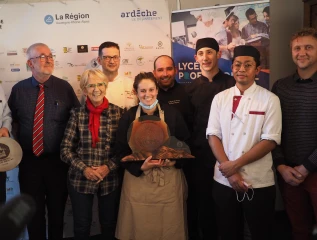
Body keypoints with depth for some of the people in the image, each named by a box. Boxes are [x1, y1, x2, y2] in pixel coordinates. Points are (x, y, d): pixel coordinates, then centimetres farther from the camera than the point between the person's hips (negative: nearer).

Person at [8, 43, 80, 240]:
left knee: (57, 210, 15)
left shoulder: (64, 87, -5)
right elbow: (14, 120, 11)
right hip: (29, 160, 1)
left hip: (57, 160, -1)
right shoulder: (19, 89, -1)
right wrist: (18, 146, 3)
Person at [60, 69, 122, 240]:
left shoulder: (118, 112, -3)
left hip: (110, 179, 0)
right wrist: (84, 169, -13)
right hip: (80, 179, 0)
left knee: (109, 224, 15)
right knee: (81, 226, 13)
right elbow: (65, 149, -2)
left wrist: (109, 167, -13)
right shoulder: (77, 114, -3)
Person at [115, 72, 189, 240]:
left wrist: (175, 160, -14)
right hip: (138, 180, 0)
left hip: (169, 180, 0)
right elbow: (122, 152, 0)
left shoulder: (172, 113, 1)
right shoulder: (128, 117, 1)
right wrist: (141, 166, -15)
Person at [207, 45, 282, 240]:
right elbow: (213, 136, 1)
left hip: (259, 183, -2)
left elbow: (270, 141, -9)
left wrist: (235, 164, -13)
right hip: (224, 181, 3)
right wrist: (229, 170, -10)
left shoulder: (270, 100, -4)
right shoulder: (220, 98, 5)